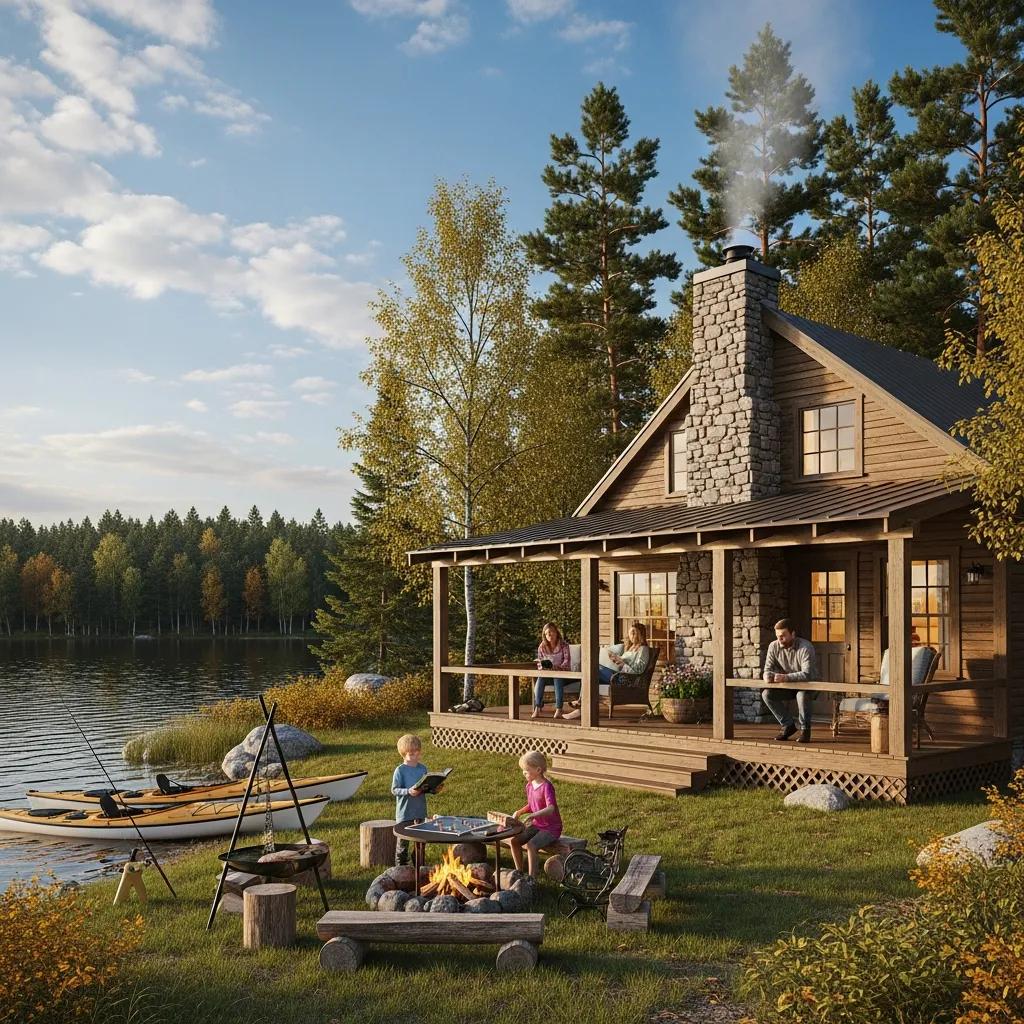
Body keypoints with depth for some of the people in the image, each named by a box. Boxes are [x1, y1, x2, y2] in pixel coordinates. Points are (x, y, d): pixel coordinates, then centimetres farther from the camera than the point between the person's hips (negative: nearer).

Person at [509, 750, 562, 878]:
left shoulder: (546, 786, -21)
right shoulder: (529, 785, 4)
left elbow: (551, 808, -35)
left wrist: (533, 815, -49)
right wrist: (519, 812, 1)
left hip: (551, 828, -8)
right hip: (536, 825, 8)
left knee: (531, 845, -29)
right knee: (513, 841, -7)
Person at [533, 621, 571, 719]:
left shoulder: (563, 645, -1)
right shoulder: (542, 647, 8)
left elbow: (567, 661, -9)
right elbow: (539, 663, 8)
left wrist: (559, 667, -28)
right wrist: (542, 667, -15)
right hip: (547, 674, 3)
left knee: (557, 678, -38)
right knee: (540, 679, -31)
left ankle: (558, 709, -44)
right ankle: (537, 708, -38)